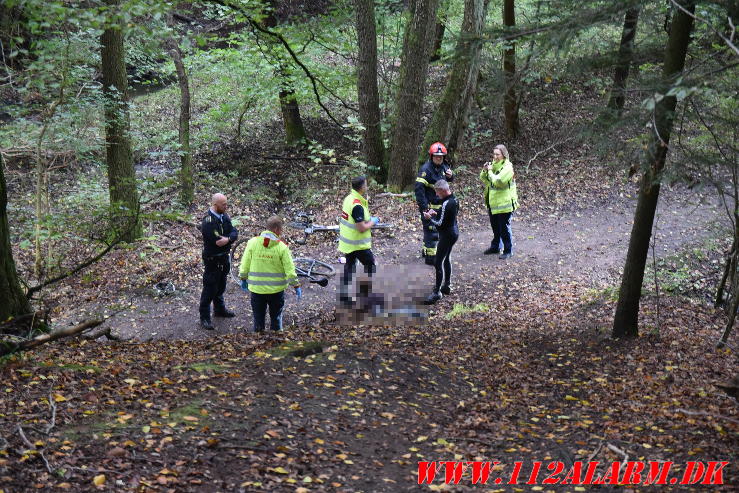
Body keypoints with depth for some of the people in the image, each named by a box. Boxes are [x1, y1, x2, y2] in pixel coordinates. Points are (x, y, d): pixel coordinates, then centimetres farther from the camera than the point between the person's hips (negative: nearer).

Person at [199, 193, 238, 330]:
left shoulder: (224, 216, 2)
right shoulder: (208, 221, -25)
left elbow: (234, 232, -4)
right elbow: (217, 241, -29)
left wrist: (228, 239, -25)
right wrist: (231, 239, -13)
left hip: (224, 257, 8)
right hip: (212, 260, -8)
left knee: (221, 285, 24)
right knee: (210, 288, -1)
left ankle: (219, 309, 43)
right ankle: (204, 318, 9)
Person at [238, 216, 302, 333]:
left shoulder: (252, 242, -6)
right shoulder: (281, 247, -11)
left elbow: (245, 264, 0)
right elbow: (289, 269, -9)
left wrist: (243, 279, 15)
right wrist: (296, 285, 0)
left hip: (256, 288, 1)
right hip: (276, 289, -1)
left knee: (258, 318, 14)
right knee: (276, 317, 16)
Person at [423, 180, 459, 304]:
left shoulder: (446, 204, -25)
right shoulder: (454, 199, 4)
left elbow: (440, 224, -23)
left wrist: (430, 218, -7)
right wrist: (436, 213, 7)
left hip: (447, 235, -10)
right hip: (454, 232, 10)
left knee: (438, 263, -6)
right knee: (446, 259, 22)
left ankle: (437, 292, -4)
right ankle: (447, 286, 34)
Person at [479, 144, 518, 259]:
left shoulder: (507, 167, -15)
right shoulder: (493, 165, 9)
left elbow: (498, 181, -26)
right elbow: (483, 179, 14)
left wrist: (490, 171, -17)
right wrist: (484, 171, -5)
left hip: (504, 204, -8)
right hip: (492, 202, 8)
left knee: (504, 228, -1)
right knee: (495, 227, 20)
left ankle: (508, 250, 9)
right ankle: (495, 247, 34)